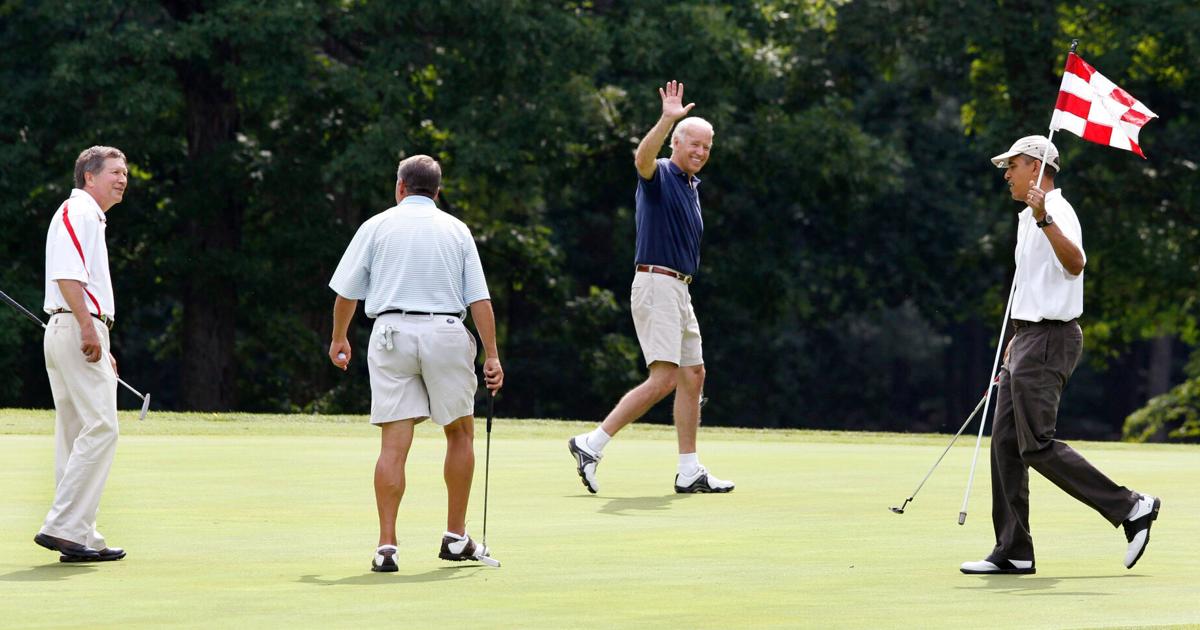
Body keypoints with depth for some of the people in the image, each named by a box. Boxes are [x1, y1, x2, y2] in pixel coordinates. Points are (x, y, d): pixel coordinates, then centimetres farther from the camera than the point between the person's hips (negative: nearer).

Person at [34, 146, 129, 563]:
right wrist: (89, 329, -25)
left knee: (79, 435, 9)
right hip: (76, 328, -11)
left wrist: (102, 349, 26)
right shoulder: (76, 211, -7)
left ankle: (80, 538, 10)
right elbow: (66, 274, -20)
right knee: (100, 428, -15)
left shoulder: (92, 219, 25)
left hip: (80, 333, 11)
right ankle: (62, 527, -18)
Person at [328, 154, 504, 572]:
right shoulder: (456, 230, 10)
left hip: (392, 333, 0)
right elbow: (479, 299, 3)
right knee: (460, 433, 17)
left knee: (394, 444, -3)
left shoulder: (377, 226, 7)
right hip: (445, 333, 0)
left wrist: (339, 338, 24)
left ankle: (386, 546, -11)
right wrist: (492, 356, 4)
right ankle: (455, 538, 19)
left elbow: (346, 291, 8)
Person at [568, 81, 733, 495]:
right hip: (656, 285, -10)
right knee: (663, 379, -17)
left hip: (679, 290, 10)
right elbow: (643, 157, -33)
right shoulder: (660, 176, -8)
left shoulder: (692, 187, 19)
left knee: (693, 376, 9)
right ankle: (592, 444, -14)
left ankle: (690, 472, 13)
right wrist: (668, 119, -45)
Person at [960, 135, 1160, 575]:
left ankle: (1131, 507, -8)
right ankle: (1013, 552, 7)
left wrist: (1044, 220, -45)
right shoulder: (1029, 218, 19)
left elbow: (1076, 263, -33)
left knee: (1038, 446, -14)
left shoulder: (1057, 212, -13)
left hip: (1048, 340, -10)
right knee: (1006, 442, 6)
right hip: (1029, 337, 10)